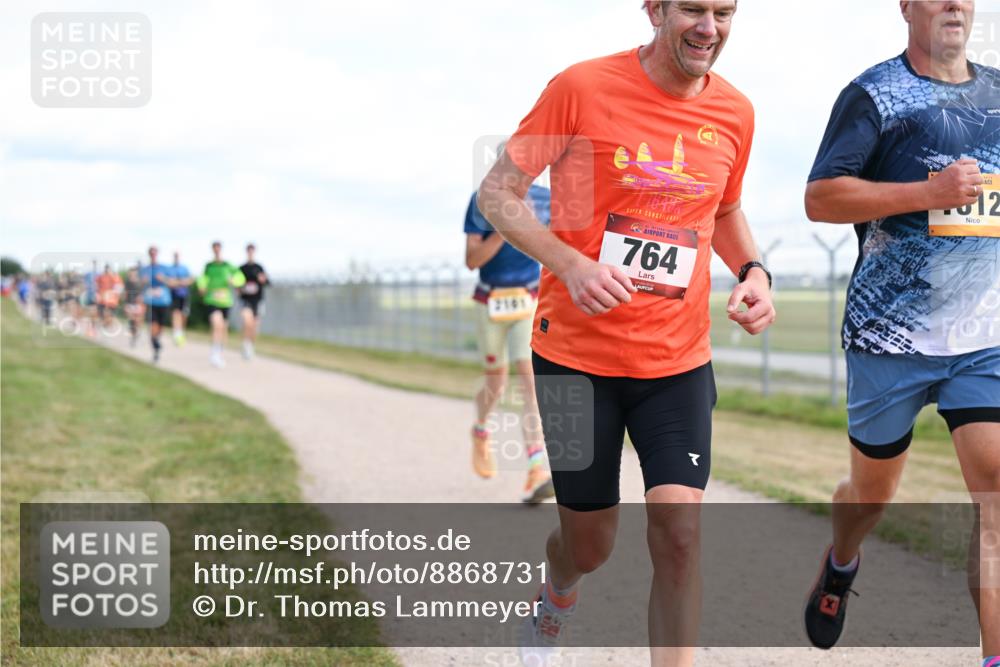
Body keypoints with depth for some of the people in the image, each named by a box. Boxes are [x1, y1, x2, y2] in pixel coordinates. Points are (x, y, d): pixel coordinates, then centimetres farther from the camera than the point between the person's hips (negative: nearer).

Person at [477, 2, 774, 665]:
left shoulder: (734, 112, 3)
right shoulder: (583, 87, -11)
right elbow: (497, 193, -6)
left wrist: (754, 271, 0)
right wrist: (572, 265, -22)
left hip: (679, 360, 3)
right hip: (577, 353, -2)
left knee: (679, 530, -11)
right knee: (589, 544, 10)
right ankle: (556, 602, 46)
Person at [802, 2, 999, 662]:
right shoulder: (875, 93, -5)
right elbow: (820, 197, -13)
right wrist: (929, 193, -21)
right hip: (892, 335, -3)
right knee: (872, 492, 15)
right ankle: (840, 564, 48)